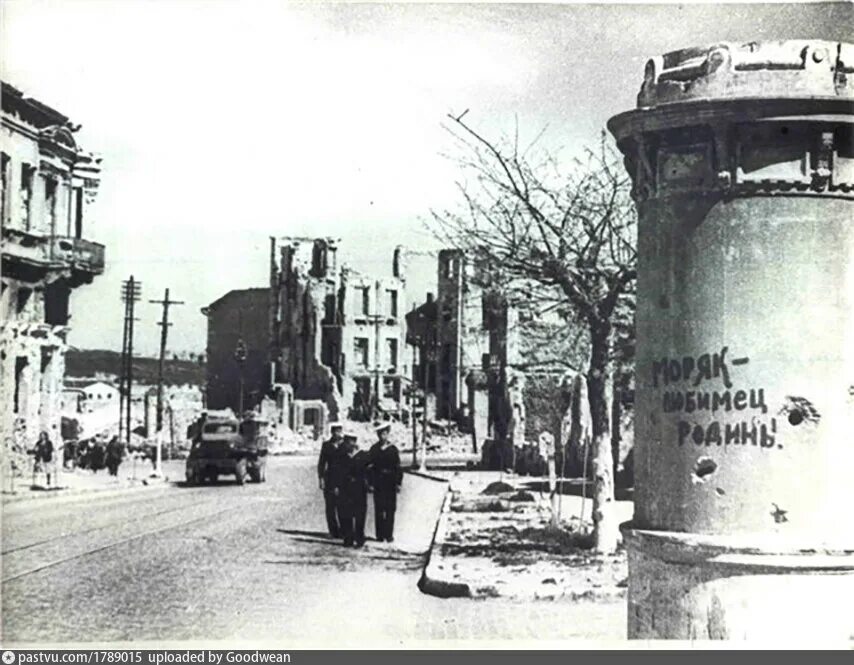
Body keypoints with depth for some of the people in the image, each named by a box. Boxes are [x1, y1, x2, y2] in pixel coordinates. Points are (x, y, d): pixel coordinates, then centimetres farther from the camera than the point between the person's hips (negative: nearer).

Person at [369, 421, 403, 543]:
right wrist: (371, 483, -4)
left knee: (390, 509, 0)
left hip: (390, 482, -1)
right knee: (378, 509, 2)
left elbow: (398, 467, 1)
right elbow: (371, 466, 3)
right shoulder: (374, 449, 5)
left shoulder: (393, 449, 3)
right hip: (378, 482, 1)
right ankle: (380, 534, 7)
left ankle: (389, 535, 4)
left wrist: (398, 483, -5)